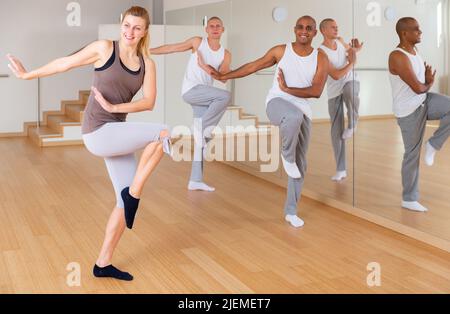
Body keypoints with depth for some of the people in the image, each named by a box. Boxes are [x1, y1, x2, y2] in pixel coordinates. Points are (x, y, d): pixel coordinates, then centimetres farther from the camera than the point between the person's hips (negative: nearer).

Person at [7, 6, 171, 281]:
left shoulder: (147, 63, 7)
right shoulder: (105, 48, -5)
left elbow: (149, 103, 0)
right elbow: (66, 63, 5)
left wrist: (114, 107, -14)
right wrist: (28, 75, 14)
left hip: (116, 134, 6)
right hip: (98, 133, -6)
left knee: (127, 201, 5)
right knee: (163, 133, -23)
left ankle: (103, 264, 18)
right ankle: (133, 193, -8)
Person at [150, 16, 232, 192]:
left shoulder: (225, 55, 10)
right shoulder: (198, 42, 3)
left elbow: (224, 78, -2)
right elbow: (171, 48, 7)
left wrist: (205, 67, -16)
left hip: (204, 96, 5)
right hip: (191, 90, -5)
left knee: (201, 141, 2)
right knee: (225, 96, -29)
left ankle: (195, 180, 6)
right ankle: (204, 128, -14)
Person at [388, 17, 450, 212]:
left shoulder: (414, 52, 7)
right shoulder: (398, 56, -22)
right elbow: (418, 88, -25)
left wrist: (427, 81, -8)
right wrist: (427, 84, -2)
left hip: (425, 101, 8)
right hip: (409, 111, -8)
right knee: (412, 154, 1)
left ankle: (433, 144, 4)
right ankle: (409, 199, 16)